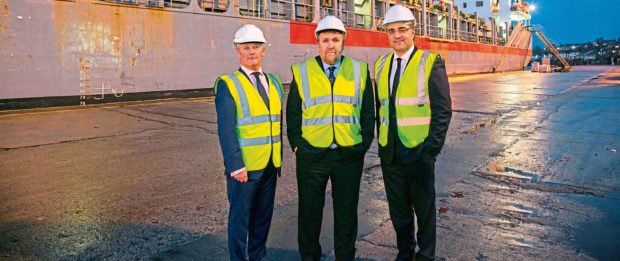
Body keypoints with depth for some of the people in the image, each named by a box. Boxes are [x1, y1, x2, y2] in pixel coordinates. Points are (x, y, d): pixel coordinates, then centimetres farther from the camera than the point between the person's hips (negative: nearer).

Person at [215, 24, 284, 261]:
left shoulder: (274, 83, 11)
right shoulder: (228, 85, -7)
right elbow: (226, 130, -13)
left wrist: (279, 157, 10)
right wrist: (236, 166, -18)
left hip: (270, 166, 6)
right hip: (244, 166, -5)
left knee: (263, 215, 16)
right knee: (240, 216, 6)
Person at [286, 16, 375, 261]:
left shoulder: (359, 71, 5)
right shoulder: (302, 72, 4)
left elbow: (368, 111, 9)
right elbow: (292, 112, 7)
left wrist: (364, 144, 3)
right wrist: (297, 145, 1)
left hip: (349, 155, 1)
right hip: (311, 155, 0)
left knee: (347, 210, 12)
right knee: (310, 210, 10)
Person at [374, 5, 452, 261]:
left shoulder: (431, 62, -8)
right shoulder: (381, 65, 8)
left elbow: (443, 110, -10)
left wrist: (432, 148, -14)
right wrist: (381, 142, 9)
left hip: (419, 151, -4)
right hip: (390, 152, 5)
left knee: (424, 207, 9)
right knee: (398, 208, 16)